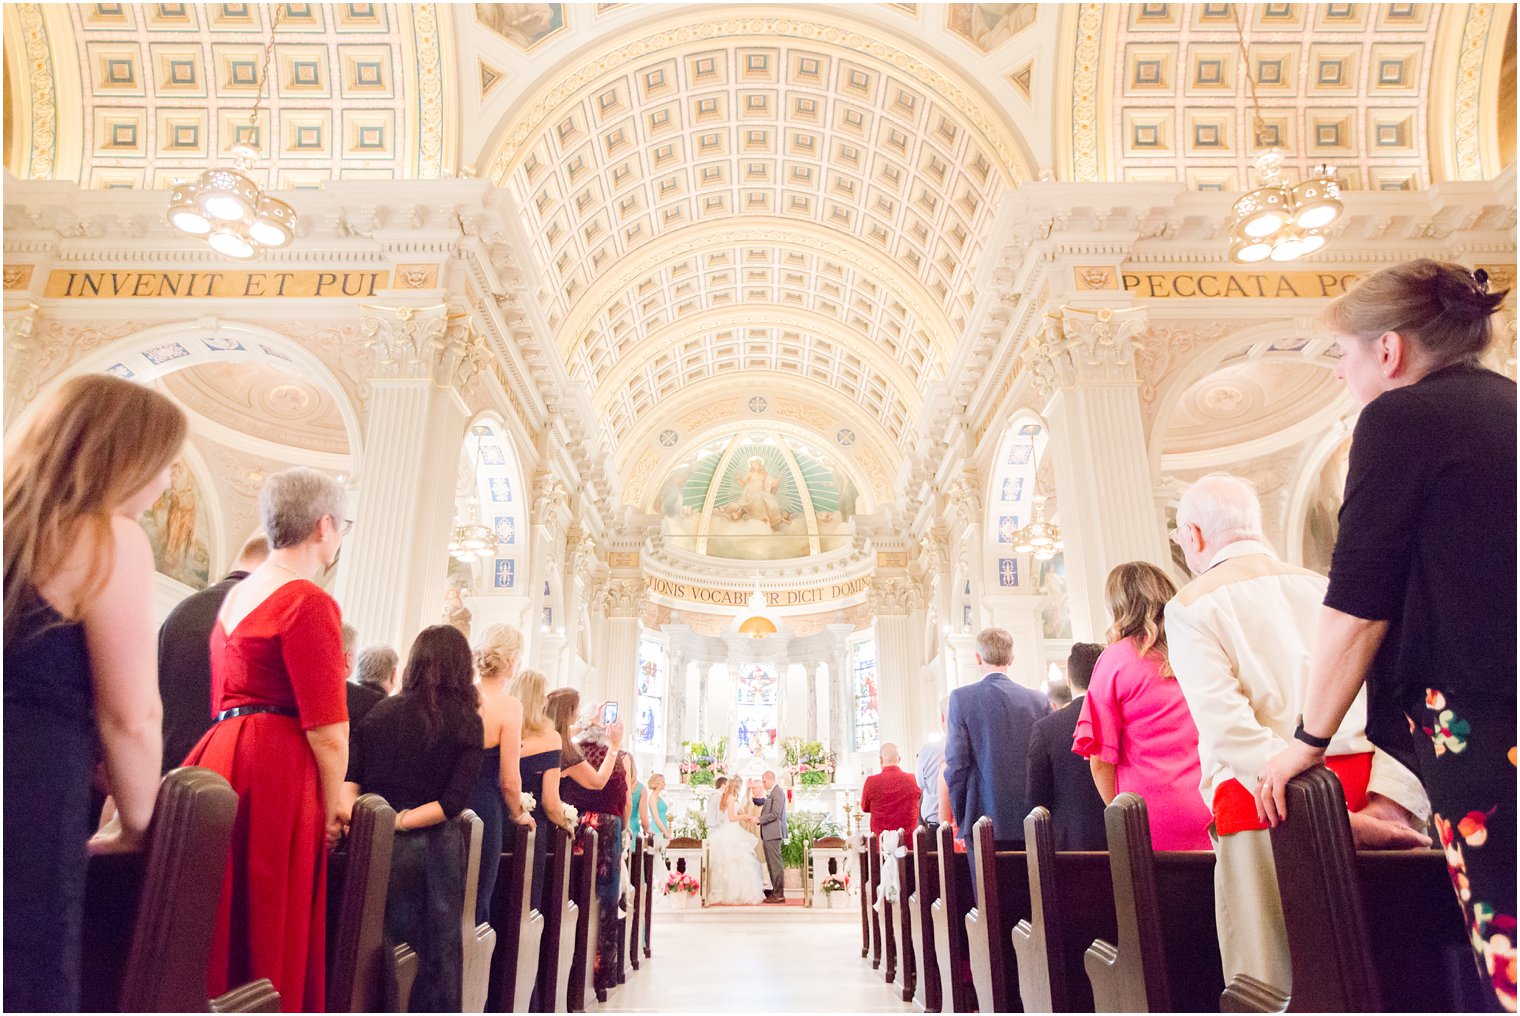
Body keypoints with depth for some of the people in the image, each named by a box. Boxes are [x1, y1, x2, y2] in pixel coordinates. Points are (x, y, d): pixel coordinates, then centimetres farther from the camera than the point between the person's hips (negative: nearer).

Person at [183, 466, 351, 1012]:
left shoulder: (236, 594, 15)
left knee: (220, 921, 14)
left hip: (219, 753, 9)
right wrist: (334, 803, -5)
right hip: (275, 770, -9)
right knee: (269, 928, -1)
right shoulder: (309, 600, -13)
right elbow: (326, 724, -16)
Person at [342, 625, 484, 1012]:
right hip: (430, 849, -3)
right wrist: (402, 821, -8)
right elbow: (455, 800, -12)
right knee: (436, 954, 7)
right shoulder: (467, 721, -3)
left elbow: (349, 776, -1)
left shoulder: (380, 711, 7)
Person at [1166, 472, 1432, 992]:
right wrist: (1390, 800, -4)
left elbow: (1226, 724, -15)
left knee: (1274, 982, 1)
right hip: (1363, 782, 6)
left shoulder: (1189, 607, -1)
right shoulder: (1324, 587, 14)